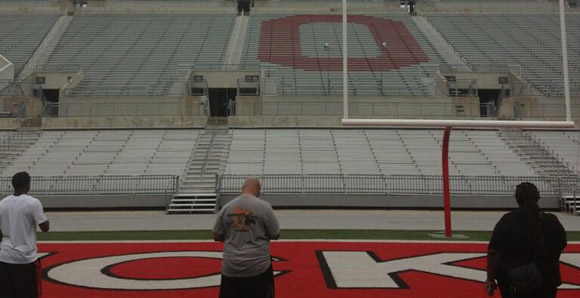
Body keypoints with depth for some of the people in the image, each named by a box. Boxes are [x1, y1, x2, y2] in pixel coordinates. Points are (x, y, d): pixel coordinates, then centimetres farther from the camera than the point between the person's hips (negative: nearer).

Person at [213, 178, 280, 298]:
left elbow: (217, 236, 8)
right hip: (258, 267, -3)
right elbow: (275, 235, -1)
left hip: (231, 268, 3)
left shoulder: (226, 207, 2)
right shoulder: (264, 207, -7)